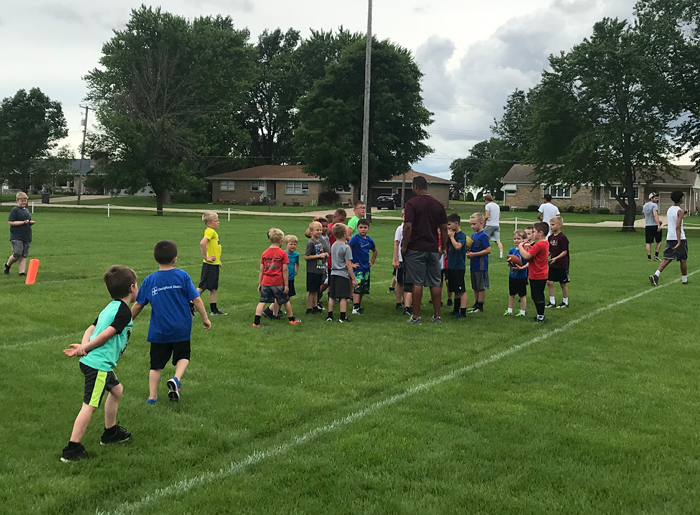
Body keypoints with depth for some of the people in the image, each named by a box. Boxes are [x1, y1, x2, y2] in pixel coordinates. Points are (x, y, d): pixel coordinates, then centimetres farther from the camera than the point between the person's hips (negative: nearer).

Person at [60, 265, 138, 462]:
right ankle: (72, 449, -5)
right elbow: (106, 335, -21)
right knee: (90, 405, -7)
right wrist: (85, 348, -10)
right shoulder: (124, 312, -14)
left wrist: (84, 346, -3)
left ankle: (110, 432, 39)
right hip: (98, 365, -10)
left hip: (96, 363, 10)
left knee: (116, 389, 26)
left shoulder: (111, 307, 15)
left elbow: (91, 329, 11)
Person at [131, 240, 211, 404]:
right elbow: (196, 299, -7)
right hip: (181, 329, -1)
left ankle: (152, 396, 10)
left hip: (158, 331, 1)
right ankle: (176, 379, -9)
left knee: (156, 364, 12)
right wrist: (205, 319, 4)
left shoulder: (149, 280, -3)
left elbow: (138, 305, 3)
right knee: (183, 356, 18)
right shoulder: (182, 276, -7)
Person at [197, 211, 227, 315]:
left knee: (213, 288, 13)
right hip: (209, 265, -9)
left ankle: (214, 310, 19)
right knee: (202, 287, -4)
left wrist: (218, 260, 19)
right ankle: (189, 306, 4)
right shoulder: (210, 231, -15)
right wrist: (206, 257, -22)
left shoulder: (213, 232, 14)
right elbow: (202, 243, -31)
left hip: (214, 265, 9)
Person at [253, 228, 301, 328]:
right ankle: (292, 319, 27)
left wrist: (259, 283, 11)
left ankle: (256, 322, -4)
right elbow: (285, 270, -8)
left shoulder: (264, 253, 4)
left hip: (265, 282, 3)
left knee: (262, 301, 4)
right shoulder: (282, 253, -7)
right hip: (278, 282, -3)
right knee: (286, 301, 14)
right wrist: (286, 285, -4)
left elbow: (261, 269, 5)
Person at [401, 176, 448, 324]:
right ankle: (437, 316, 12)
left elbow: (408, 226, -16)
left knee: (417, 283, -2)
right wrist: (444, 247, 15)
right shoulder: (438, 204, 7)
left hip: (416, 249, -4)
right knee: (435, 283, 8)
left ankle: (416, 316, 2)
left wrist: (404, 246, -8)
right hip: (433, 249, 4)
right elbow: (444, 228, 8)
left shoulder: (412, 203, -8)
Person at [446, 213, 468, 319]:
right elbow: (447, 248, 18)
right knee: (455, 290, 16)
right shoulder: (452, 234, 12)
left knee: (461, 290, -6)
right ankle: (456, 310, 24)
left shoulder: (461, 235, -12)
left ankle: (463, 312, -5)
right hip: (451, 266, 9)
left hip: (459, 267, -9)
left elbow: (458, 246, -28)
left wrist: (451, 236, -16)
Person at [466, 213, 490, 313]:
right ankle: (476, 305, 24)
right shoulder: (473, 235, 12)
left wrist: (473, 254, -18)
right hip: (473, 266, 9)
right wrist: (468, 251, 0)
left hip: (481, 267, -9)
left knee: (481, 287, 0)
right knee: (475, 287, 15)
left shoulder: (483, 236, -13)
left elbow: (488, 250, -18)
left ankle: (480, 307, 5)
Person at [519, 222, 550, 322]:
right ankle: (541, 315, 27)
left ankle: (540, 317, 6)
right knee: (539, 296, 19)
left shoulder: (538, 245, -23)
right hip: (543, 275, 10)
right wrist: (527, 249, -2)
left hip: (536, 276, -10)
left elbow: (526, 256, -29)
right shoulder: (545, 243, 9)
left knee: (537, 297, 0)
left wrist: (520, 247, -14)